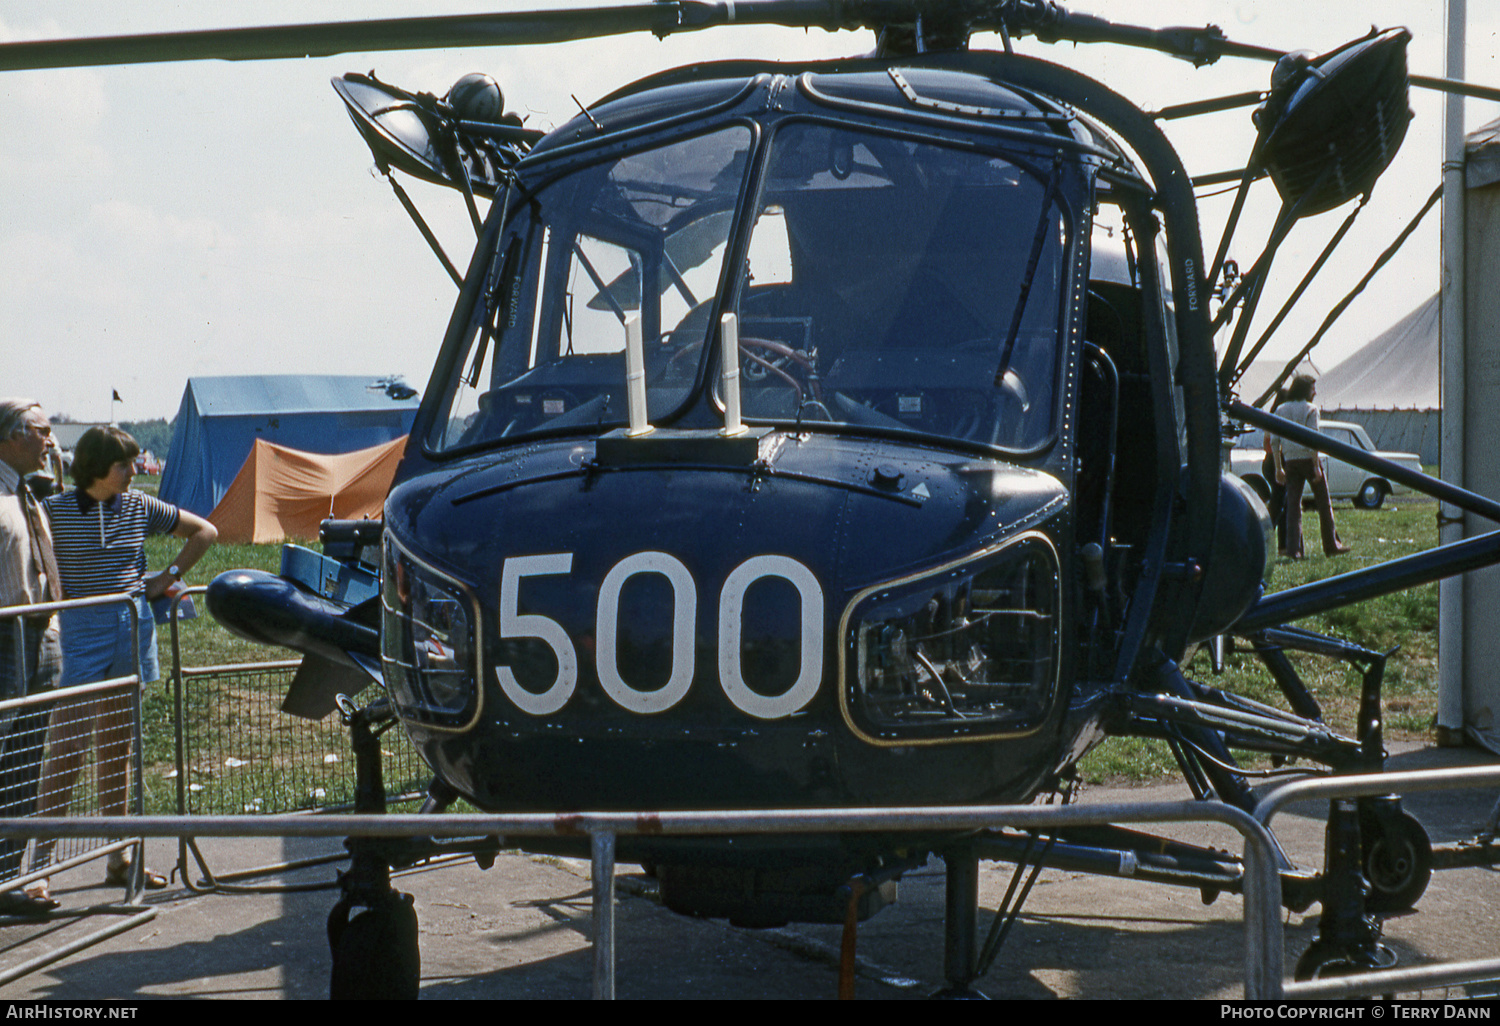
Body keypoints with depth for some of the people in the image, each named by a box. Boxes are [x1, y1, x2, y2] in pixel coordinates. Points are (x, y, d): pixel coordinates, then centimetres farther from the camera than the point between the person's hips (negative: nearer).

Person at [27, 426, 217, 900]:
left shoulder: (140, 507, 7)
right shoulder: (57, 511, -5)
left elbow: (204, 531, 16)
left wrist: (168, 577, 9)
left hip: (133, 627, 5)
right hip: (81, 630, -4)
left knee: (117, 747, 10)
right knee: (67, 745, -10)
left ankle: (117, 859, 16)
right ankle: (40, 858, -8)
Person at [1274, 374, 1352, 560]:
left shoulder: (1281, 410, 9)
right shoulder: (1310, 409, -8)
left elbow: (1274, 442, 6)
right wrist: (1317, 466, -15)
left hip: (1290, 461, 5)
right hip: (1308, 459, -5)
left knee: (1293, 504, 2)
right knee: (1323, 503, 7)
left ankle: (1293, 547, -9)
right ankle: (1331, 545, 13)